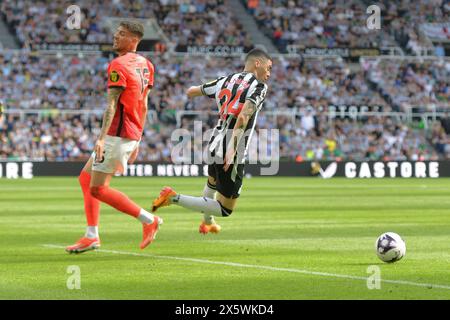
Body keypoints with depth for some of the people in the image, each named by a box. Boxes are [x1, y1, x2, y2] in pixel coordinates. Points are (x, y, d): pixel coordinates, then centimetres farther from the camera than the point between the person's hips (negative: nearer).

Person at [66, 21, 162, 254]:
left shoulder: (118, 65, -14)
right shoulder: (145, 65, 14)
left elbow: (112, 105, -20)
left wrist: (102, 137, -24)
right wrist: (137, 140, 21)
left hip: (117, 134, -10)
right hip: (132, 135, 10)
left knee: (98, 189, -7)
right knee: (86, 178, 15)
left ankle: (148, 220, -4)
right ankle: (92, 236, 11)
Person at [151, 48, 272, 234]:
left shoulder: (225, 81, 10)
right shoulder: (259, 86, -9)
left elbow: (191, 92, 22)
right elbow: (243, 117, -25)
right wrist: (232, 149, -29)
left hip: (214, 147, 8)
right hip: (232, 155, -8)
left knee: (213, 182, 39)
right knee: (225, 209, 0)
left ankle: (207, 223, 59)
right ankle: (174, 198, -12)